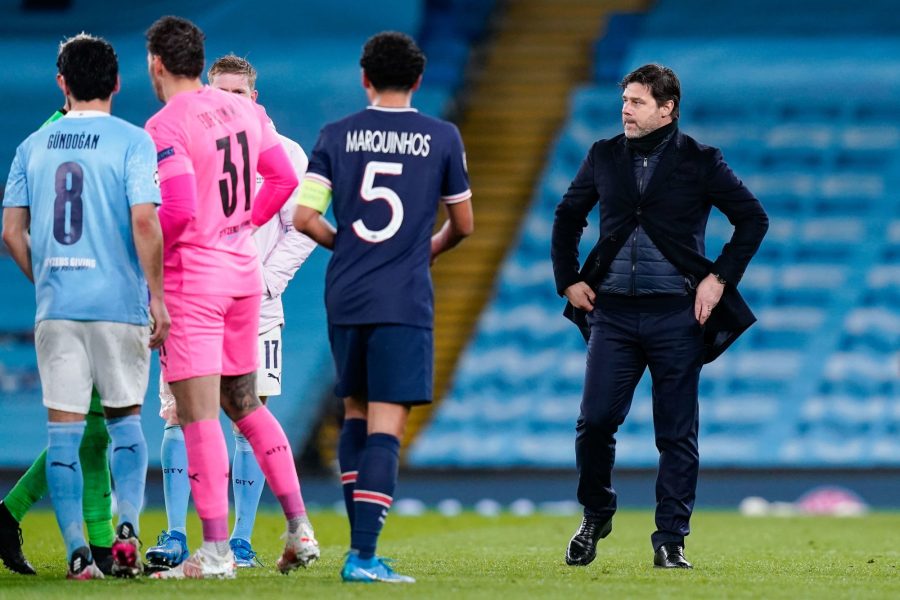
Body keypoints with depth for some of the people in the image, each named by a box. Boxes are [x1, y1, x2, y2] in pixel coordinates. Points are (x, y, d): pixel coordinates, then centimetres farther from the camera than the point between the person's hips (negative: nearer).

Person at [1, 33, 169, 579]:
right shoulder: (131, 141, -4)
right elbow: (144, 222, -13)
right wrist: (157, 297, -7)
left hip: (55, 306, 2)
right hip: (119, 304, -2)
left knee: (64, 426, 2)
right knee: (125, 418, 14)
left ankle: (78, 551, -1)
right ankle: (127, 526, -2)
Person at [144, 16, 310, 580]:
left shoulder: (165, 126, -15)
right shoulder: (244, 111, 8)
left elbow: (179, 211, -23)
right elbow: (285, 179, 13)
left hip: (192, 277, -8)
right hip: (244, 269, 8)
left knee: (198, 412, -6)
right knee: (244, 403, 19)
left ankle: (216, 550, -7)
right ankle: (300, 526, 15)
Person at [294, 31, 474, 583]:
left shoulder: (337, 136, 3)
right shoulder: (442, 138, 1)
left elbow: (304, 217, -3)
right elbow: (463, 224, 10)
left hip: (345, 297, 3)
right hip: (405, 303, -3)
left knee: (355, 412, 19)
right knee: (385, 425, -5)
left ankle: (360, 538, 17)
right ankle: (364, 556, -14)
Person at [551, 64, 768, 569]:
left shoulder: (699, 162, 1)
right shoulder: (604, 157, 10)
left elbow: (753, 219, 4)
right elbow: (568, 217, 22)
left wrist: (720, 278, -3)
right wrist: (567, 280, 12)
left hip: (675, 315, -2)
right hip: (612, 311, 2)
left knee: (677, 433, 1)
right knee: (595, 420, -6)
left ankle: (671, 540, 7)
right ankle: (596, 515, 17)